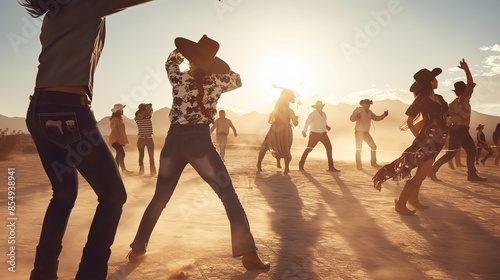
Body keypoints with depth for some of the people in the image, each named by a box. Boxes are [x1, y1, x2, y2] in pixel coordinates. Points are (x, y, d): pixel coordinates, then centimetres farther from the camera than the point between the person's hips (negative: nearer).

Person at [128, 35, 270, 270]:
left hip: (173, 141, 3)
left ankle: (137, 249, 27)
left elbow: (171, 61, 30)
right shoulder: (216, 81, 2)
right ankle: (249, 254, 0)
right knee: (229, 196, 3)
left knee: (159, 199, 18)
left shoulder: (178, 78, 6)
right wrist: (216, 68, 34)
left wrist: (184, 51, 45)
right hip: (199, 142, -3)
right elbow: (237, 80, 25)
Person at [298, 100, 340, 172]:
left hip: (323, 134, 6)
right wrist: (304, 131, -36)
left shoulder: (324, 114, 11)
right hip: (314, 134, -6)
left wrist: (327, 126, 5)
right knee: (309, 149, -10)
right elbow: (307, 122, -22)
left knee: (329, 147, -2)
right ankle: (301, 164, 3)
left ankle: (331, 167, 2)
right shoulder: (313, 114, -9)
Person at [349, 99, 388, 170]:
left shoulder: (369, 112, 10)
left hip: (366, 133, 7)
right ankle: (359, 165, 4)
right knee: (358, 149, -4)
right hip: (359, 132, -7)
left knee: (374, 147, 4)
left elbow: (376, 118, 17)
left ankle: (373, 163, 13)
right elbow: (351, 118, -19)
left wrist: (384, 115, 1)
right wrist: (356, 116, -41)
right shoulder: (358, 110, -9)